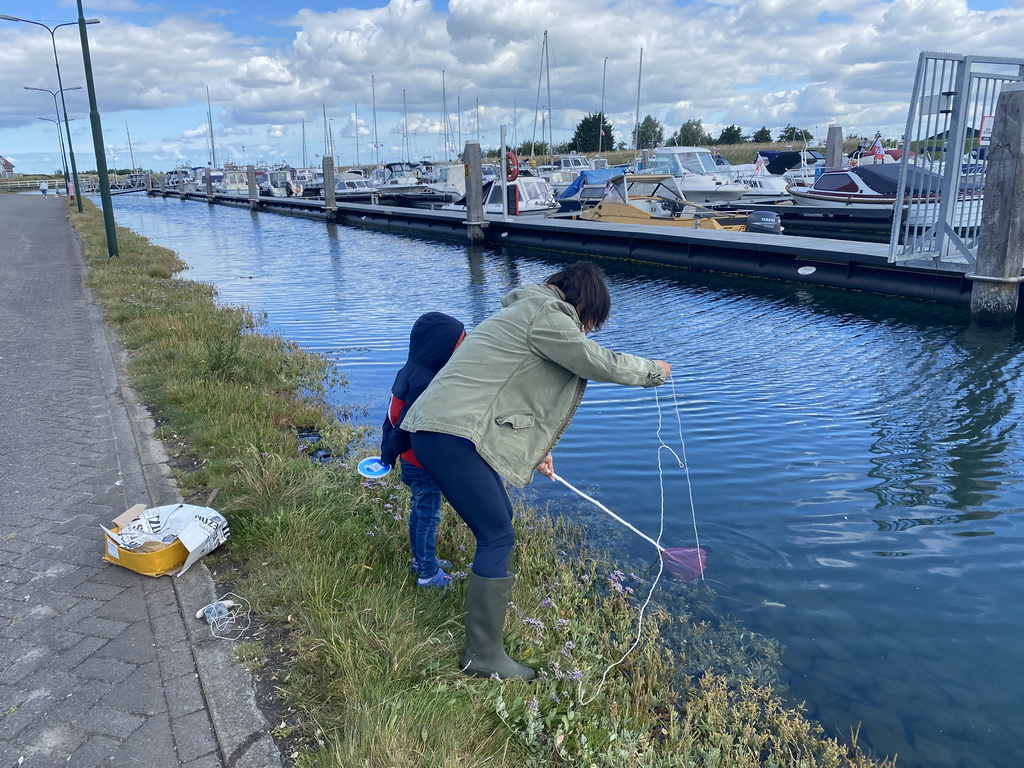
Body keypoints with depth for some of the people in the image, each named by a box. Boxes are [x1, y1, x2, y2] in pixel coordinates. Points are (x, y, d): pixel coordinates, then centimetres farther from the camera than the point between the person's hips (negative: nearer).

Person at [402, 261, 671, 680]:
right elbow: (600, 362, -7)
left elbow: (514, 391, 32)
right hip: (450, 434, -11)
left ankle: (489, 598, 42)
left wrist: (535, 452, 37)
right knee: (497, 536, -5)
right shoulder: (546, 315, -8)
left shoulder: (526, 311, 25)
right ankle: (484, 656, 4)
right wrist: (654, 371, 12)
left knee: (500, 517, 23)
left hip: (438, 426, 11)